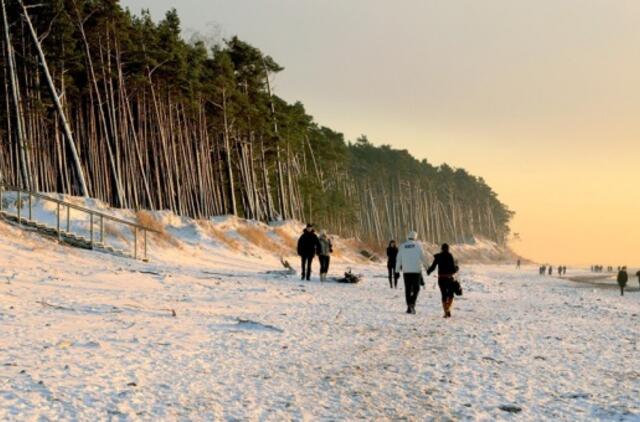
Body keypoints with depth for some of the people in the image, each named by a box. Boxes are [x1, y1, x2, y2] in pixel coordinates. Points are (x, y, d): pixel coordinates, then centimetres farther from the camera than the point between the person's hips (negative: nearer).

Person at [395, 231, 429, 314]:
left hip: (406, 271, 2)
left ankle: (409, 306, 8)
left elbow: (399, 259, 7)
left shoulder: (402, 246, 4)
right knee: (416, 288, 5)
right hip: (416, 270, -2)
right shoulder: (418, 245, -3)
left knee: (408, 289, 9)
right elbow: (423, 257, -2)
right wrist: (427, 266, 11)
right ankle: (412, 303, -15)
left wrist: (397, 269, 16)